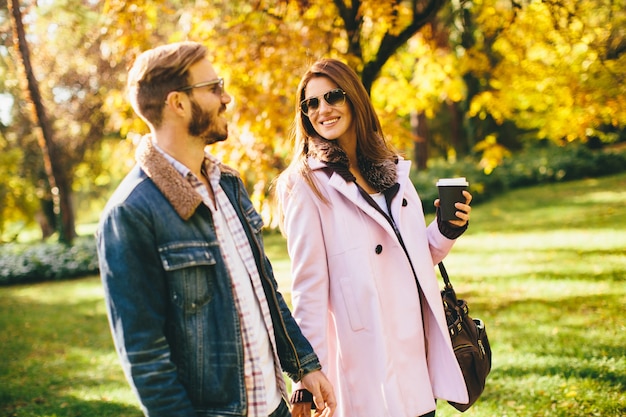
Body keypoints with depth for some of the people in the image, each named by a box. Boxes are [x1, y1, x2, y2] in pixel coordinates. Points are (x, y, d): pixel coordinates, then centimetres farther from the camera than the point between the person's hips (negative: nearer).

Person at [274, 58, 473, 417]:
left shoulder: (392, 169, 11)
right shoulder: (305, 182, -6)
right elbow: (308, 285, -9)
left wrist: (446, 233, 0)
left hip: (419, 352, 5)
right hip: (369, 362, -5)